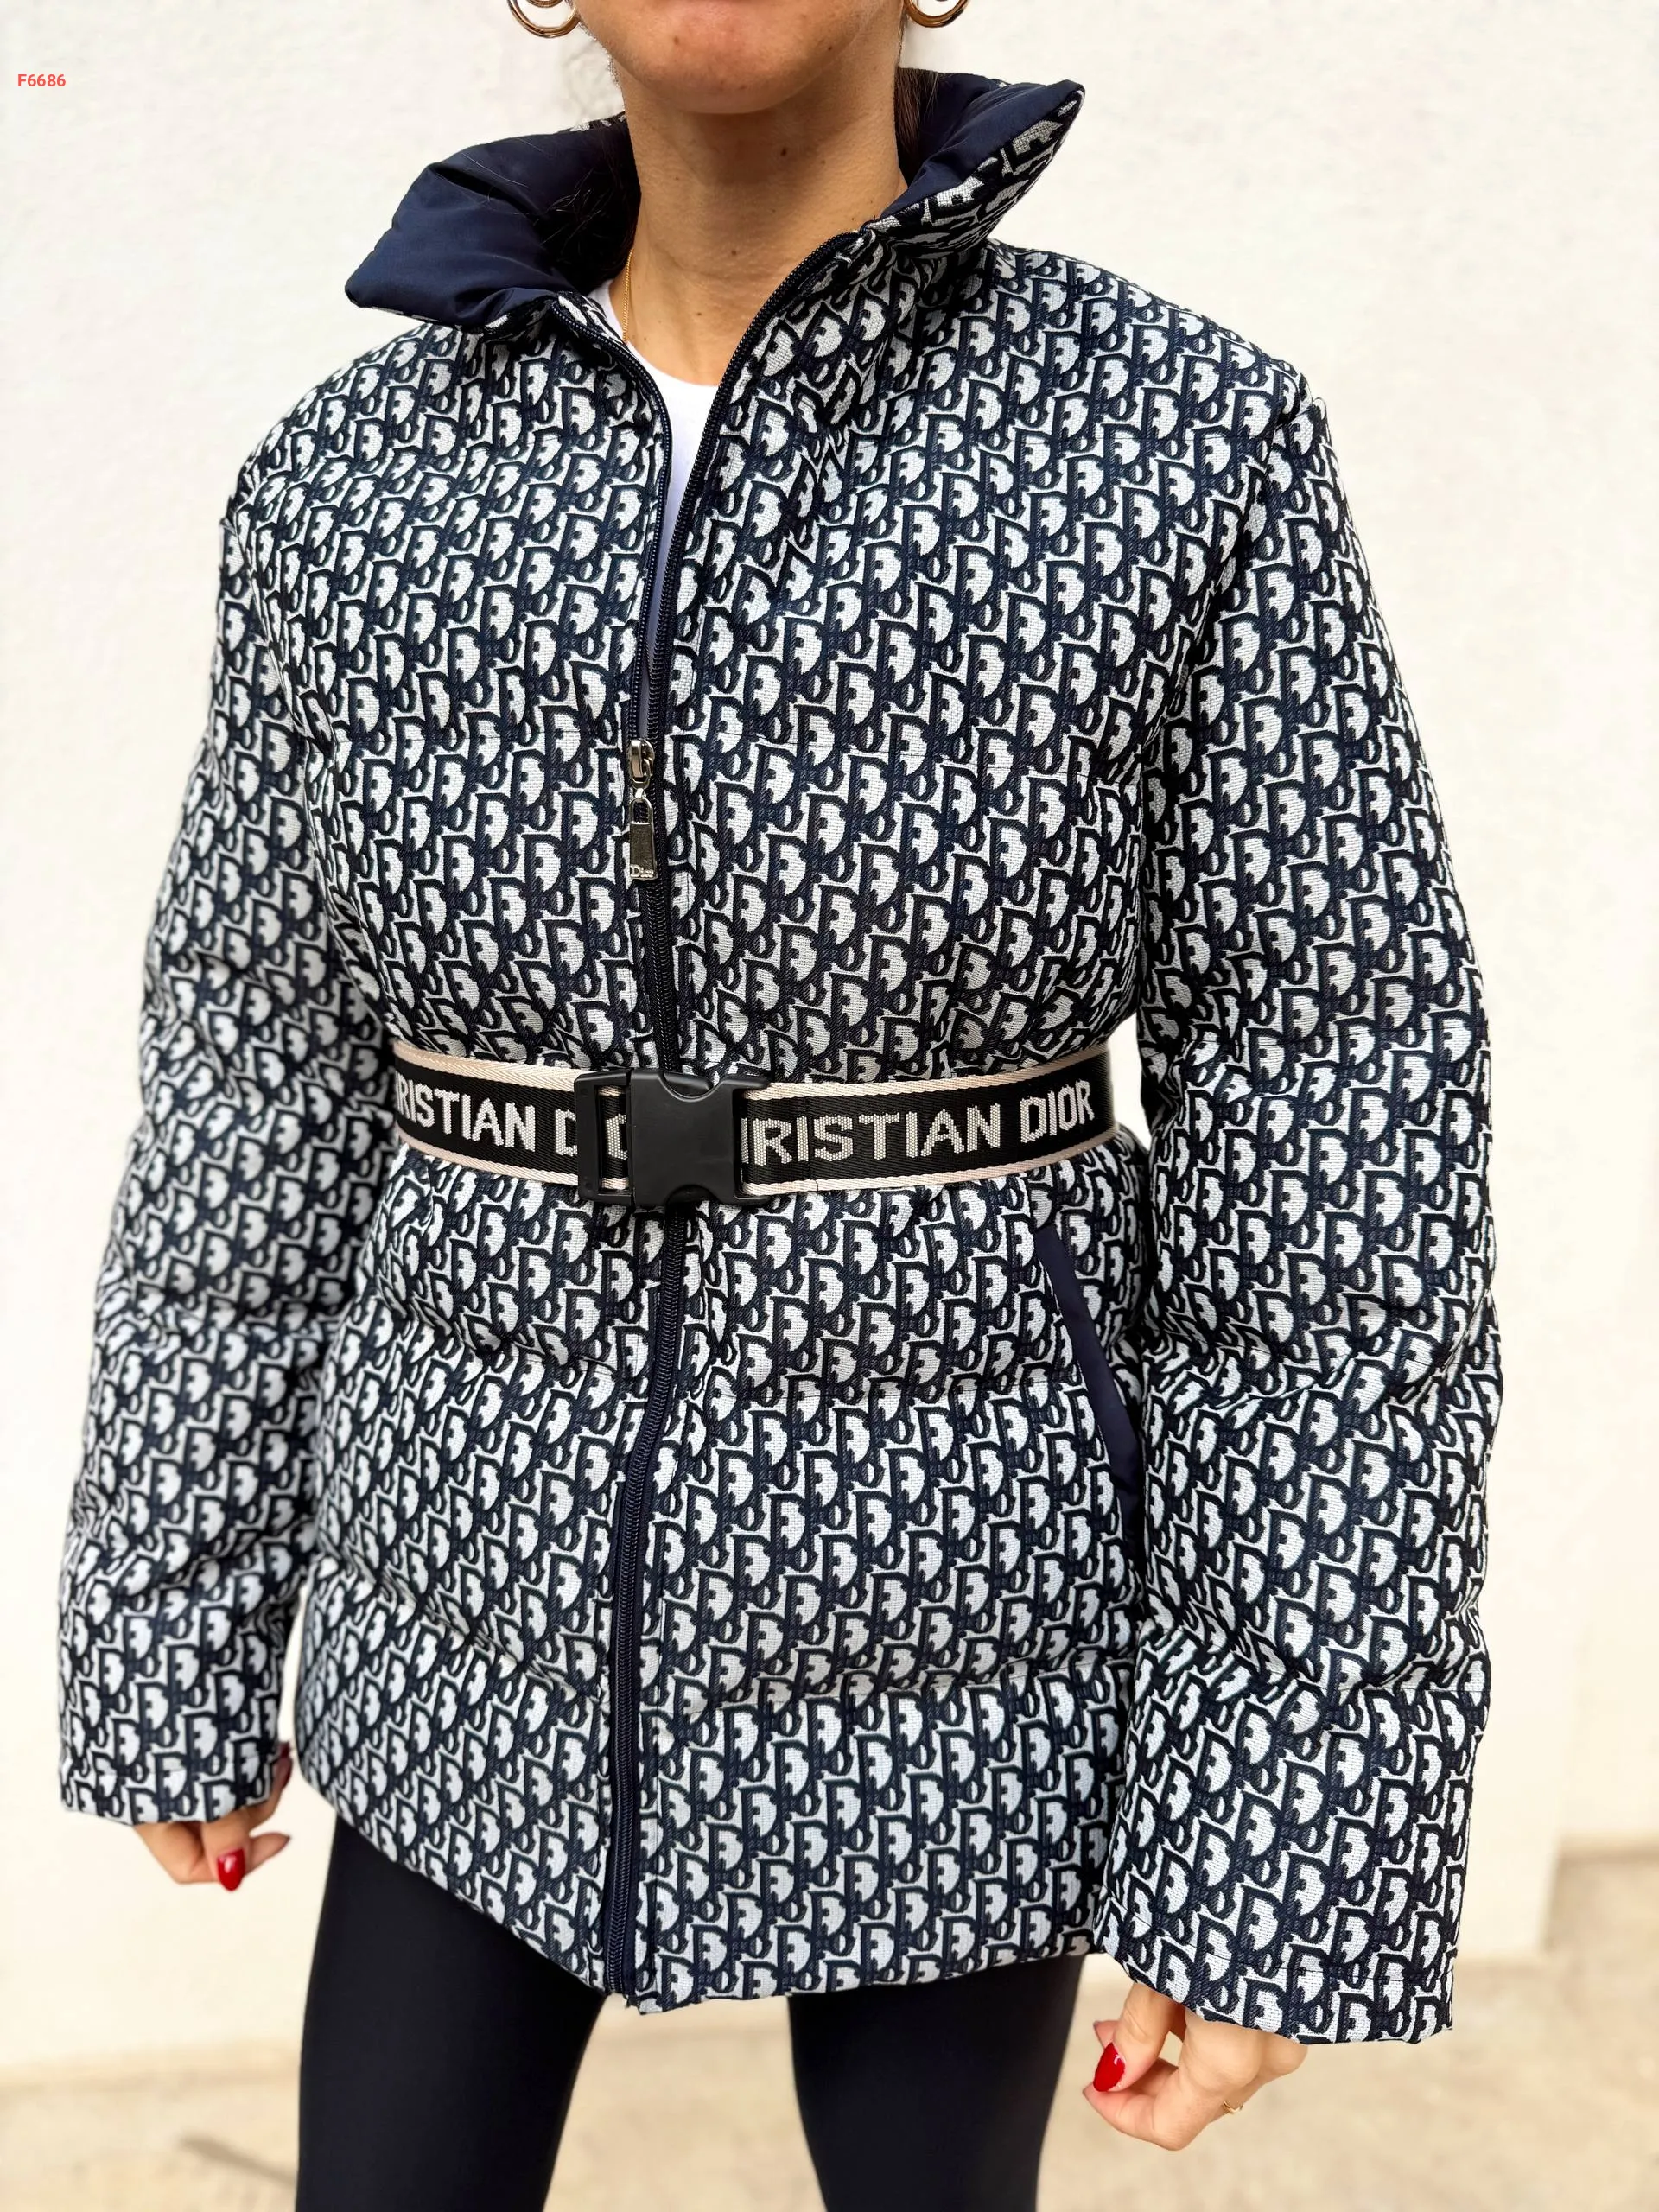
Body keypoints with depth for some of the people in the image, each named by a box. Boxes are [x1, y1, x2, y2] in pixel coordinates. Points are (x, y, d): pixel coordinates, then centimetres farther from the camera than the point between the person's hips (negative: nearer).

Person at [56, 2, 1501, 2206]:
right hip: (507, 1585, 3)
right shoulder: (358, 476, -4)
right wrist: (175, 1648, 7)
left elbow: (1337, 1182, -13)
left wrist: (1291, 1846, -12)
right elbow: (259, 1104, 2)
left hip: (949, 1600, -2)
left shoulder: (1186, 446, -13)